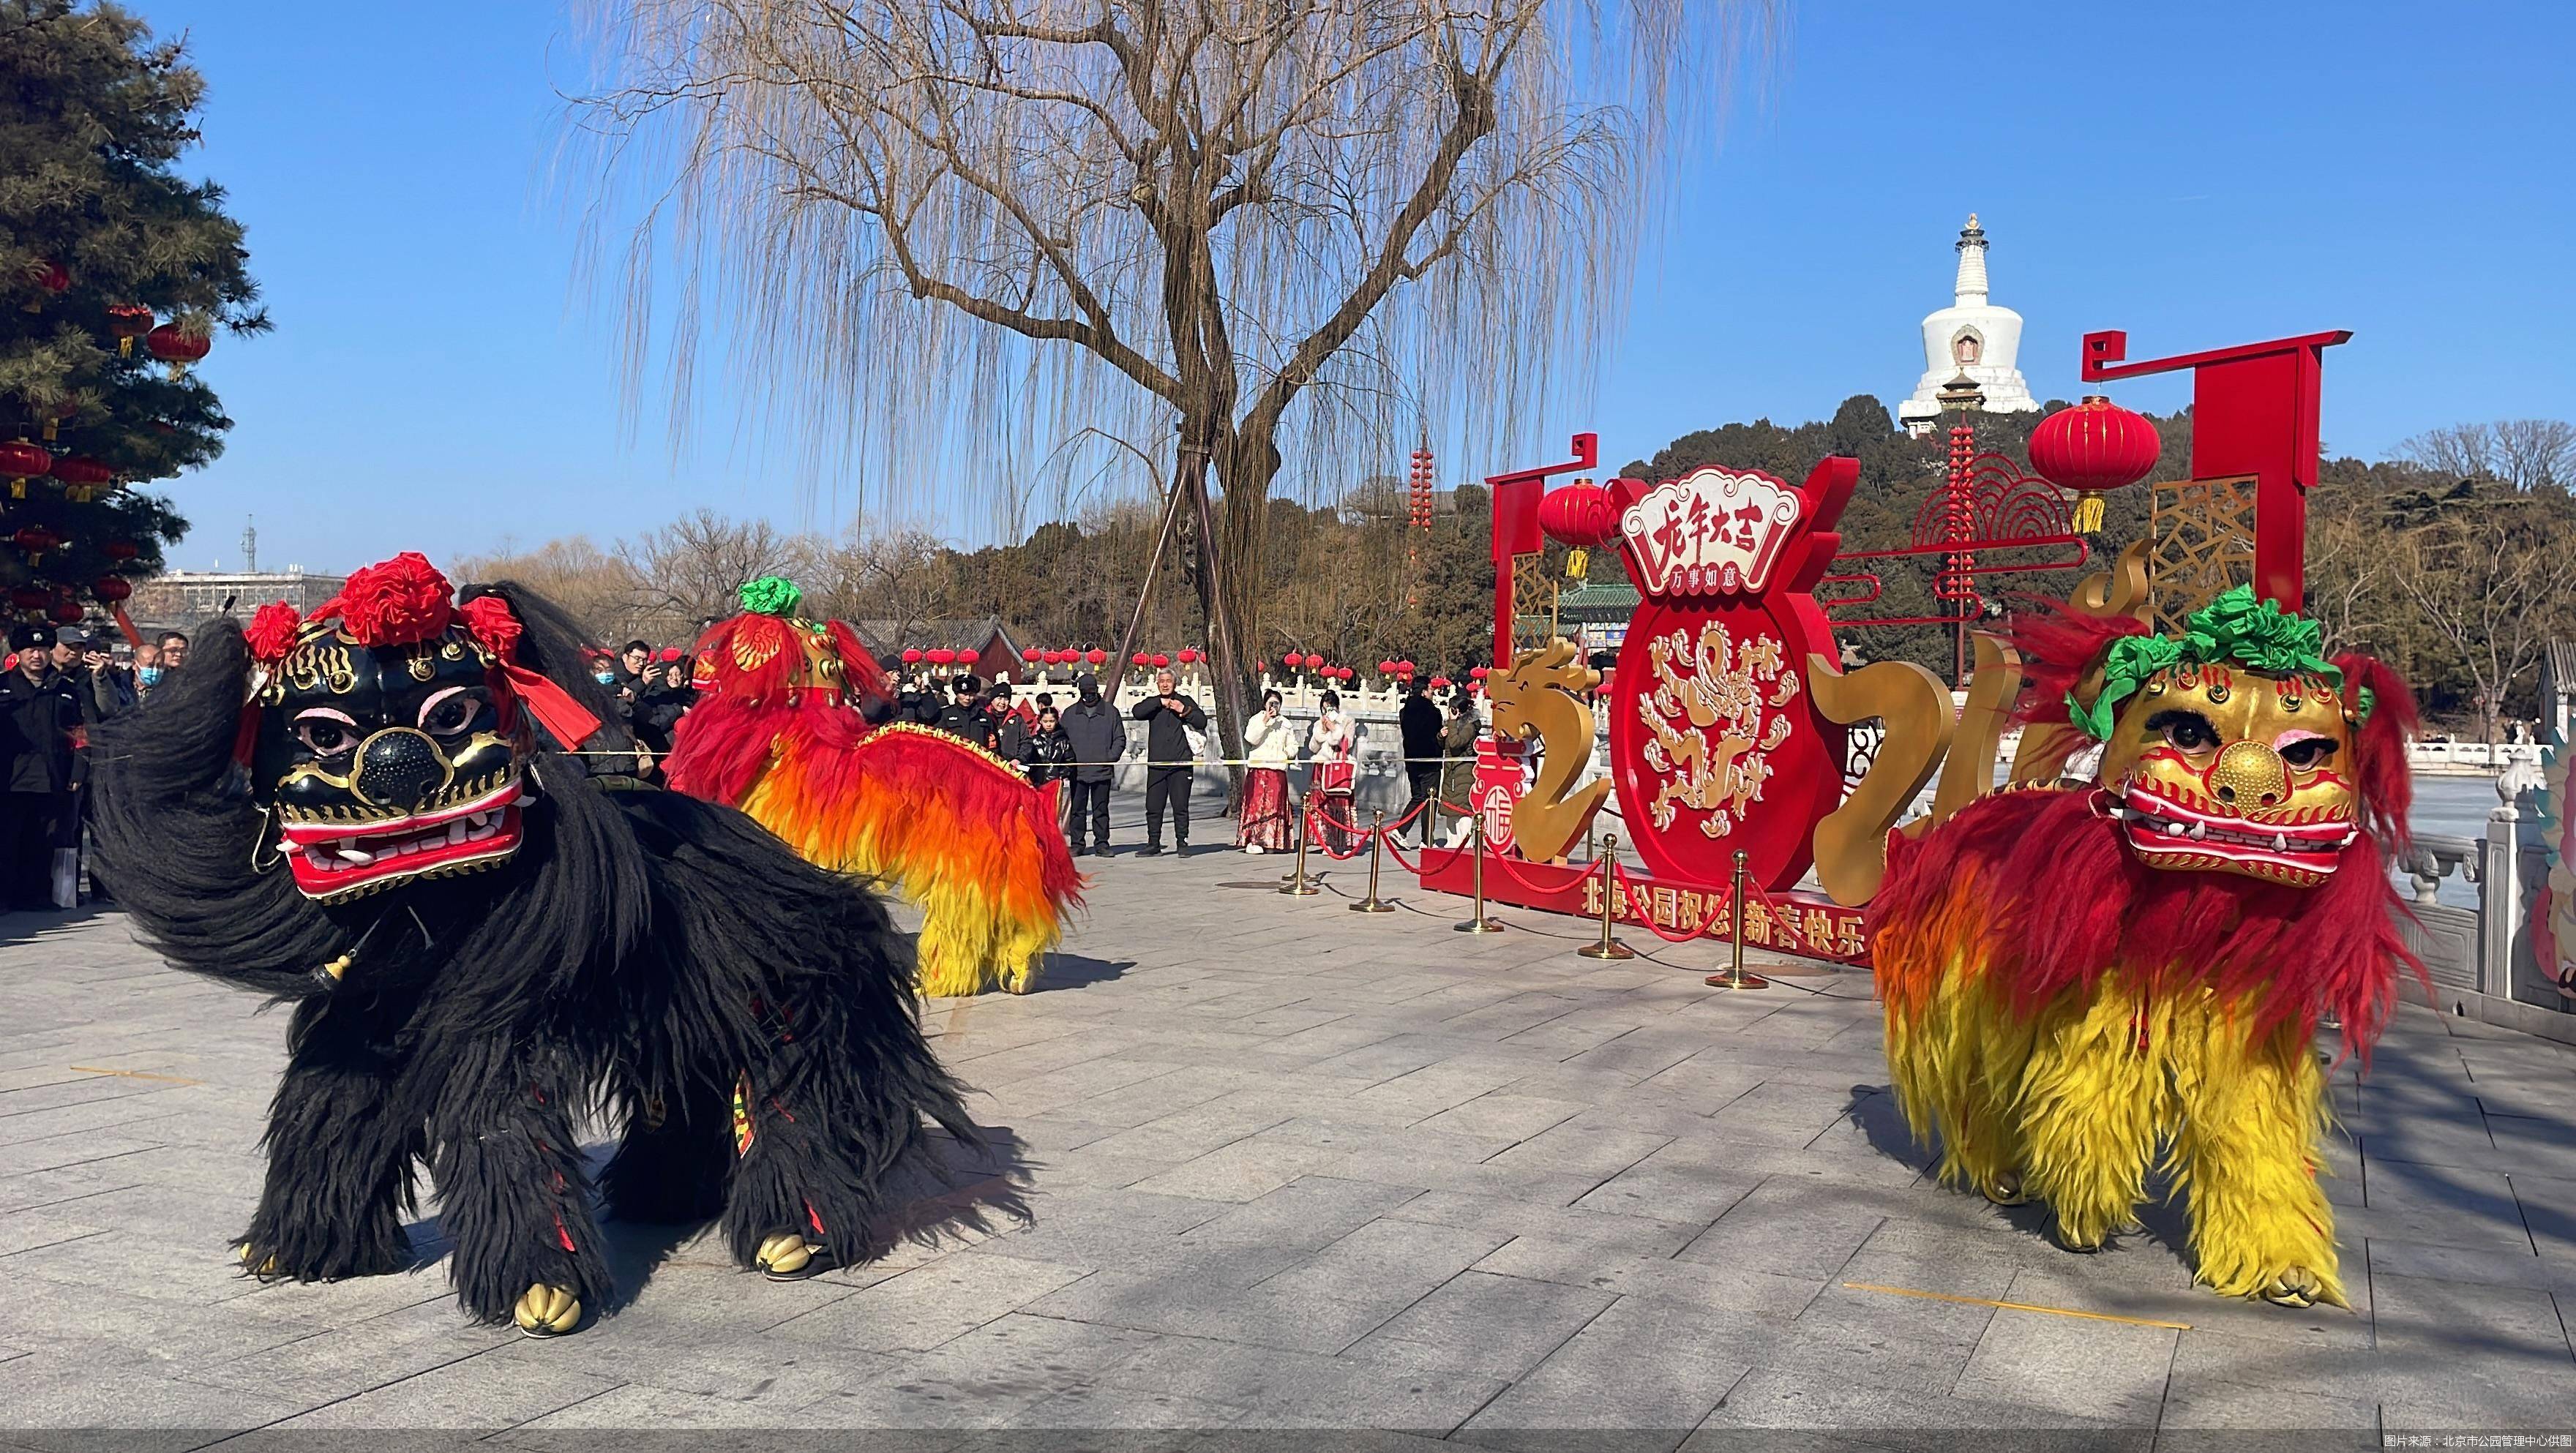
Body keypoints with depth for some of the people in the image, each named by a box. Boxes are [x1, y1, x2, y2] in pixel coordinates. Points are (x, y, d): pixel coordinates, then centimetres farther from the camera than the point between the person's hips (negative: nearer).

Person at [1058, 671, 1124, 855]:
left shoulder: (1110, 712, 7)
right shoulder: (1070, 713, 11)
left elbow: (1120, 738, 9)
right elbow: (1062, 738, 12)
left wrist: (1111, 757, -6)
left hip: (1102, 770, -1)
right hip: (1077, 771, 1)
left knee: (1101, 810, 4)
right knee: (1077, 809, 2)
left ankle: (1101, 843, 9)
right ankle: (1076, 844, 8)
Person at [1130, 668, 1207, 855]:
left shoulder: (1185, 701, 10)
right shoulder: (1153, 703, 13)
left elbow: (1202, 722, 1)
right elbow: (1138, 712, -7)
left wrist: (1184, 711, -10)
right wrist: (1160, 703, -7)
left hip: (1181, 764, -2)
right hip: (1156, 764, 2)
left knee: (1180, 806, -2)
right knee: (1153, 807, 2)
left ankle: (1182, 843, 6)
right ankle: (1153, 843, 11)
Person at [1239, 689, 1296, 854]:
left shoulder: (1285, 724, 17)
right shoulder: (1256, 720, 8)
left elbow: (1292, 745, 22)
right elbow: (1251, 739, -9)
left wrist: (1290, 752, 0)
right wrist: (1264, 722, -15)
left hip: (1278, 770, 3)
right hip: (1258, 769, -3)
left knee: (1276, 806, -1)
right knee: (1257, 803, -10)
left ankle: (1271, 841, 2)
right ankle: (1253, 840, -10)